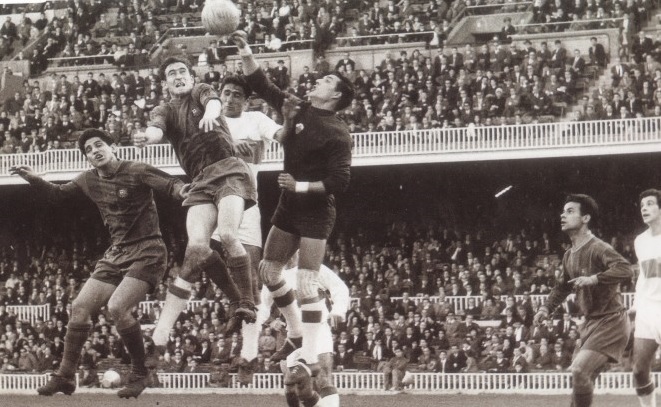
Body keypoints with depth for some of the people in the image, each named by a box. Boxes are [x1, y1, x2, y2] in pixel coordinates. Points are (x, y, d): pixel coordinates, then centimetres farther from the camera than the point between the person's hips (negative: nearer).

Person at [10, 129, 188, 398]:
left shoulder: (136, 172, -11)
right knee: (80, 307, 0)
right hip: (116, 254, 7)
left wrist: (183, 192, -43)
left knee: (117, 307, -24)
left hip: (147, 252, -7)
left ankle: (139, 375, -7)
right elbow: (56, 194, 23)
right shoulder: (89, 181, 9)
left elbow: (172, 185, -19)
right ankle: (65, 376, 11)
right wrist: (34, 180, 5)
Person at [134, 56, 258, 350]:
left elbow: (213, 102, -12)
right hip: (201, 181, 3)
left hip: (228, 169, -3)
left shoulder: (201, 92, 13)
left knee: (226, 234, -25)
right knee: (197, 246, -15)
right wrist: (147, 137, -32)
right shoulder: (164, 111, 18)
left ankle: (247, 302, -16)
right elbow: (156, 130, -5)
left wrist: (209, 114, -39)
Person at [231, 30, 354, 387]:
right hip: (289, 208, 8)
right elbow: (260, 84, 8)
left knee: (306, 284, -11)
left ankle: (310, 359, -7)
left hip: (316, 213, -8)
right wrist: (244, 51, -3)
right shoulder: (300, 111, 4)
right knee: (268, 270, 13)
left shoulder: (337, 133, -15)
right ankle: (298, 333, 29)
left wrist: (301, 186, -23)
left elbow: (339, 181, -19)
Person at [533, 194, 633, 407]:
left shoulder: (598, 248, -18)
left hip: (610, 322, -9)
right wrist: (546, 308, 15)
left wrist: (594, 279, -40)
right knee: (583, 379, 11)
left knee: (579, 370, -22)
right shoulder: (569, 255, 10)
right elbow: (563, 286, 29)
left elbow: (626, 270, -34)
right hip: (591, 323, 9)